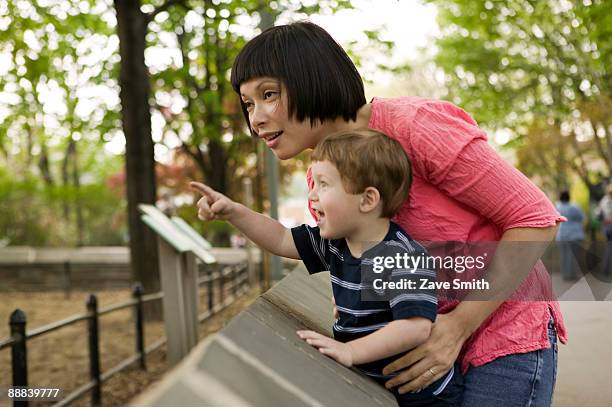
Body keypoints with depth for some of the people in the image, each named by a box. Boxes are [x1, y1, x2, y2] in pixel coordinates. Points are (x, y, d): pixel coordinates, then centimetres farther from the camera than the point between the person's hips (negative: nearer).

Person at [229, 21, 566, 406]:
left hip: (505, 337, -6)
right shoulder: (320, 179, 0)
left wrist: (458, 326, -22)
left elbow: (537, 220, -17)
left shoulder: (413, 125, -21)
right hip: (424, 346, 6)